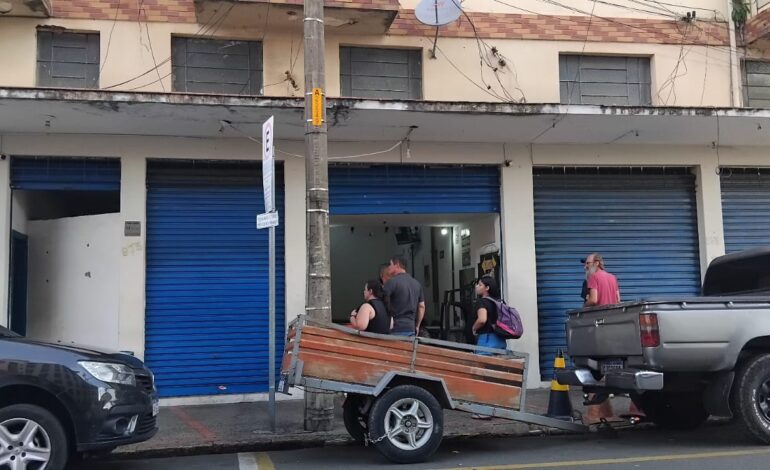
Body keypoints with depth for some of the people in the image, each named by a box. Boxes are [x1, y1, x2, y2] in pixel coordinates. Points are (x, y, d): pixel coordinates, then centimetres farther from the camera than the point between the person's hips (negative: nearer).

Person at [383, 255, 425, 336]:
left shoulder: (392, 282, -7)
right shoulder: (417, 284, 15)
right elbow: (422, 307, 17)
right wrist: (417, 326, 22)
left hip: (396, 329, -6)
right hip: (411, 328, 6)